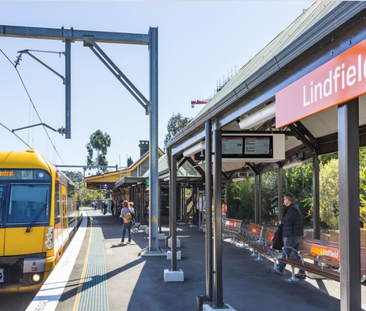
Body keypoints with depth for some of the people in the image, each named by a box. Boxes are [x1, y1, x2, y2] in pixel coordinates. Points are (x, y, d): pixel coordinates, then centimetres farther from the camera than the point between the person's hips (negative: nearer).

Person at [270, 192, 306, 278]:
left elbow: (288, 221, -25)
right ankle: (302, 272, 13)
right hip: (296, 235, 10)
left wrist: (281, 221, -6)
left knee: (286, 253, 0)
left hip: (292, 235, -10)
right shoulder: (293, 208, 16)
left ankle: (280, 270, 9)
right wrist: (280, 222, 15)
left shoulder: (293, 209, -18)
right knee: (297, 253, 12)